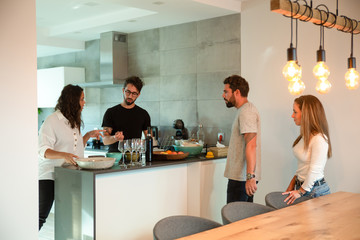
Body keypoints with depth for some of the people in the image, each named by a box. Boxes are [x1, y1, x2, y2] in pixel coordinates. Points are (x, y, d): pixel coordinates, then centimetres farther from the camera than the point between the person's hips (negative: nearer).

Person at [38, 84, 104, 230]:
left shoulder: (73, 122, 17)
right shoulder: (52, 121, -11)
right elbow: (43, 151, -17)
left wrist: (88, 135, 14)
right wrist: (64, 155, -32)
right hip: (48, 176, -7)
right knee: (41, 216, -4)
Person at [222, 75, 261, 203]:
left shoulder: (246, 112, -15)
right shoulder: (246, 110, 19)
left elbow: (251, 145, -24)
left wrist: (250, 176, -28)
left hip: (241, 177, -10)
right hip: (240, 175, 10)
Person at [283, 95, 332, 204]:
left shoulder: (319, 139, -21)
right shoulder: (305, 136, 7)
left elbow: (314, 171, -20)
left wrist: (301, 191, -12)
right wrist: (292, 184, 12)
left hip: (315, 191, -8)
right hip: (301, 186, 8)